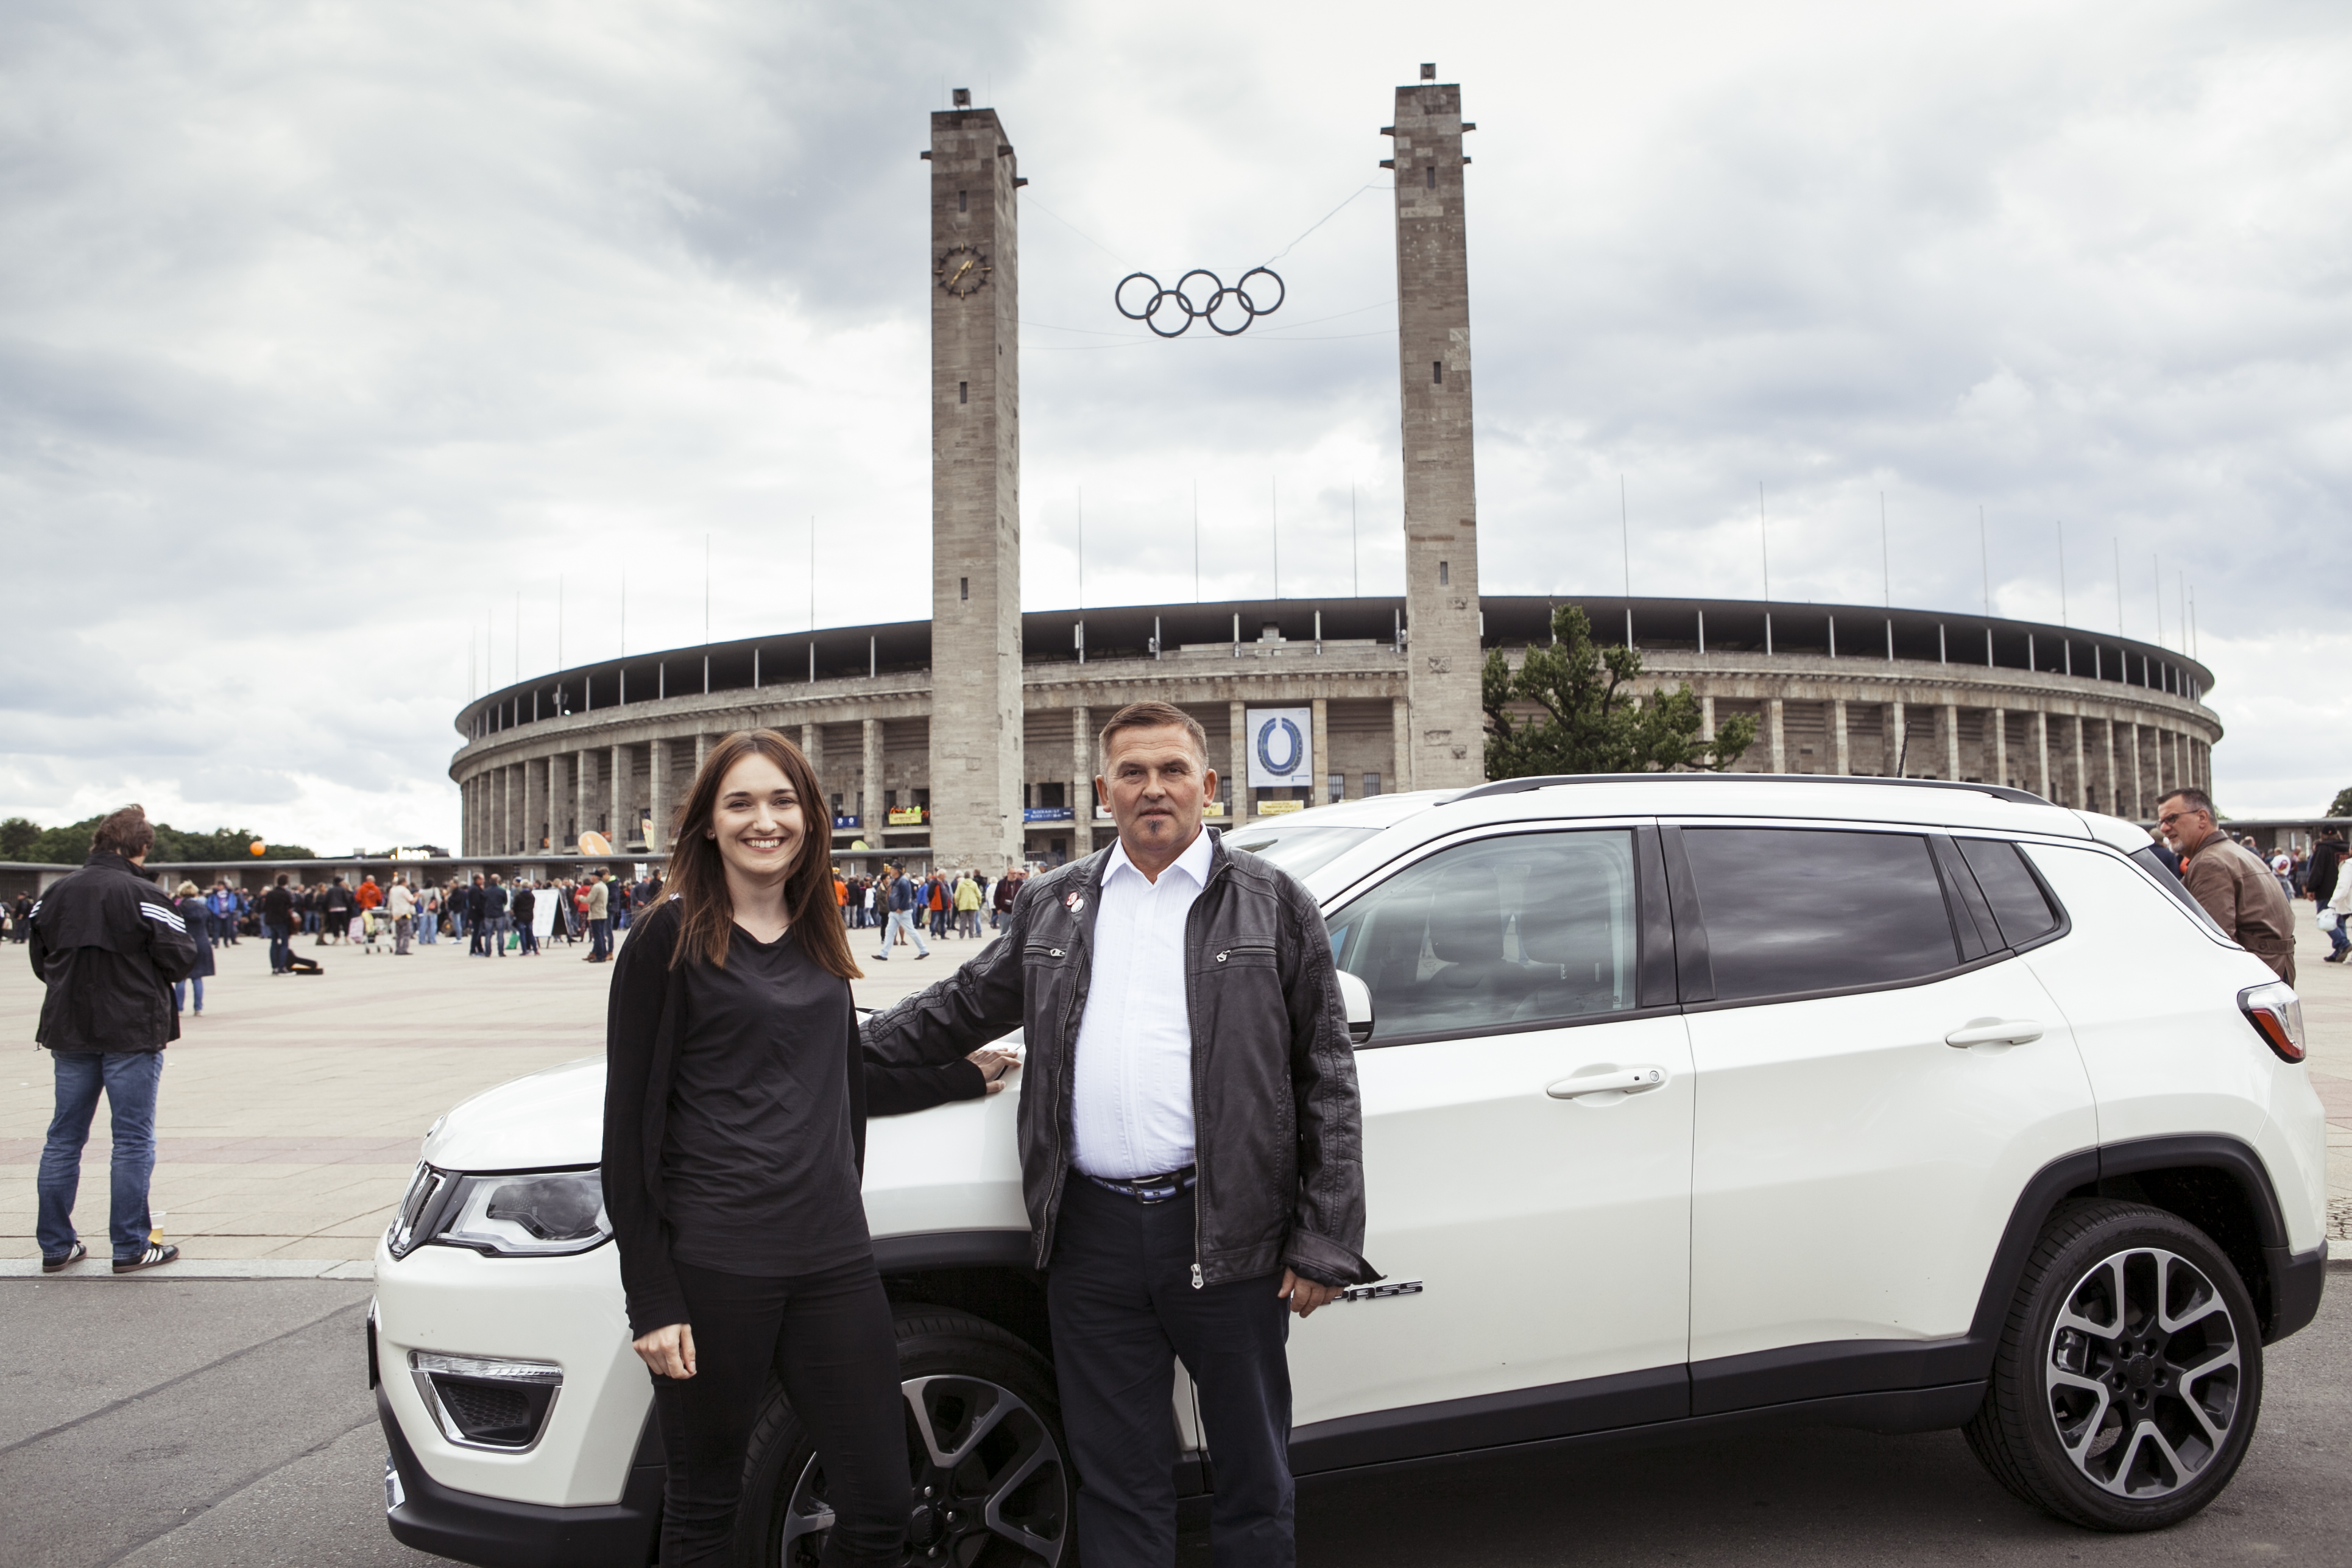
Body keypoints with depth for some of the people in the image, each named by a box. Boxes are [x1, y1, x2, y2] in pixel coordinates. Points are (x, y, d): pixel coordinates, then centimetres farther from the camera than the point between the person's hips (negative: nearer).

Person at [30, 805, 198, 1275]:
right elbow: (180, 960, -12)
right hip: (132, 1030, -5)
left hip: (70, 1029, 5)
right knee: (134, 1139, 2)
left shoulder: (56, 894, 4)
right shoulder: (143, 895, -14)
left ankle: (56, 1244, 18)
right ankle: (131, 1247, 5)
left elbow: (41, 960, 11)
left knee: (64, 1136, 14)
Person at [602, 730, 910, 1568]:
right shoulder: (673, 936, -5)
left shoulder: (818, 935, 12)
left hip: (833, 1258, 5)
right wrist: (650, 1299, -11)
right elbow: (629, 1123, -8)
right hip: (711, 1268, -5)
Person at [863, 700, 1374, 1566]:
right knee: (1116, 1476, 13)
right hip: (1091, 1232, 3)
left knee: (1253, 1472, 10)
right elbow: (962, 1008, 25)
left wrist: (1325, 1244, -5)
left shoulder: (1273, 905, 2)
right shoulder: (1052, 904, 11)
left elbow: (1326, 1082, 0)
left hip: (1227, 1233, -2)